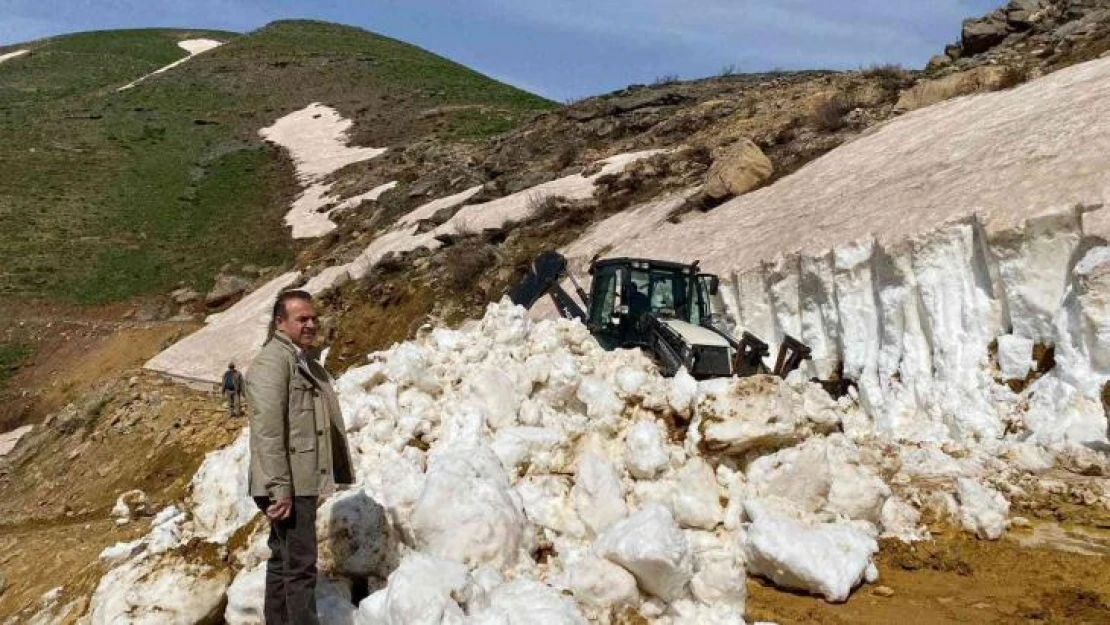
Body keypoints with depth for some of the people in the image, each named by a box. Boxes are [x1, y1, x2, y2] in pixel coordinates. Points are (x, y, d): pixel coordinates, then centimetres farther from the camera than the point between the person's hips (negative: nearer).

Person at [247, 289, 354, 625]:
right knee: (299, 565, -6)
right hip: (288, 485, -10)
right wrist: (280, 487, -24)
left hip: (302, 481, 10)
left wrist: (339, 470, 17)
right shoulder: (272, 361, -14)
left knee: (283, 561, 17)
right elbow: (267, 430, -21)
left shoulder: (306, 361, 16)